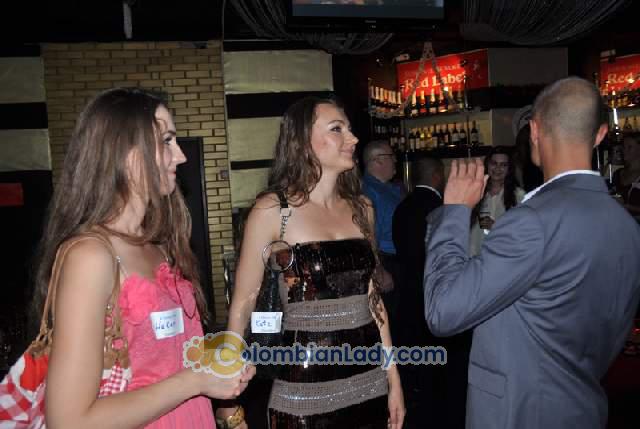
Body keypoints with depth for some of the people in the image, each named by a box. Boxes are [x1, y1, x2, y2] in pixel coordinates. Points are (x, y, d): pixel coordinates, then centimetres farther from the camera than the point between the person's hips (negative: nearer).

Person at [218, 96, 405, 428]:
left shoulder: (361, 208, 4)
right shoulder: (272, 209, -10)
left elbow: (371, 297, 10)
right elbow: (243, 305, -8)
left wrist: (393, 379, 10)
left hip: (370, 384, 5)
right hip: (305, 391, -5)